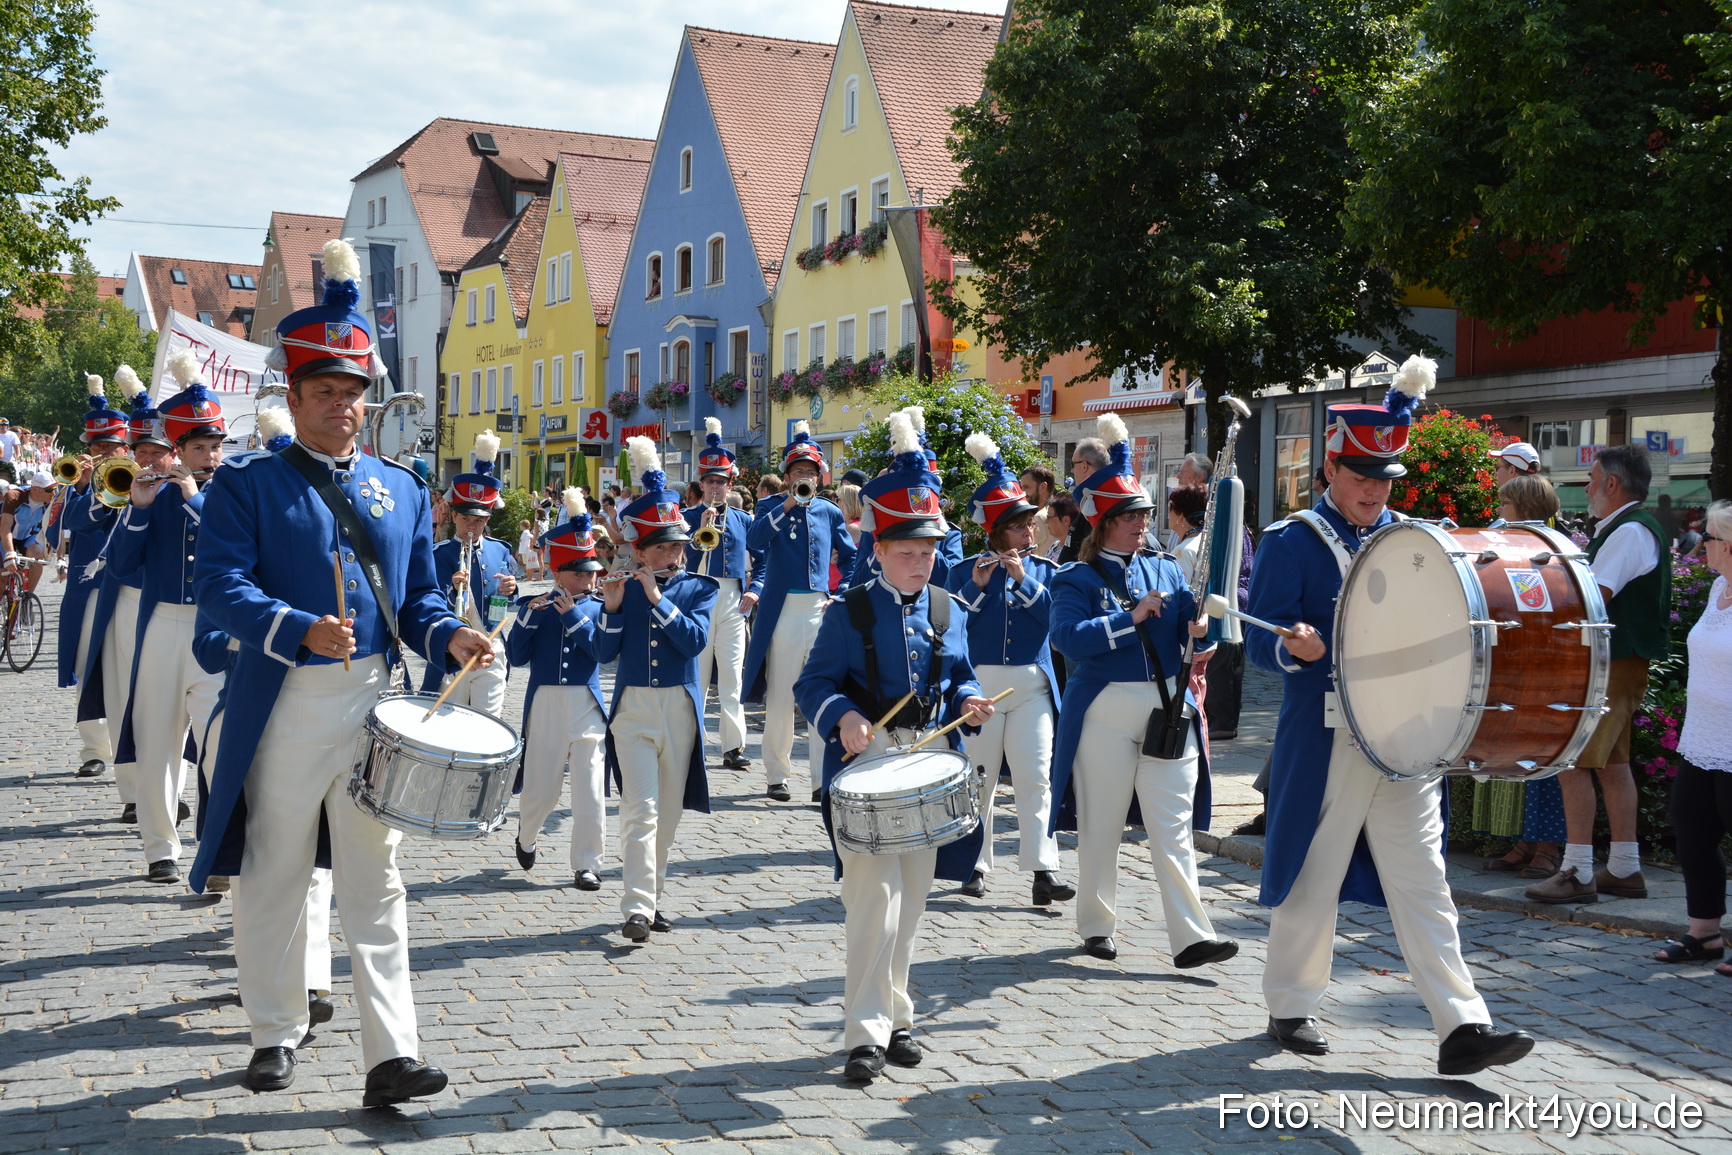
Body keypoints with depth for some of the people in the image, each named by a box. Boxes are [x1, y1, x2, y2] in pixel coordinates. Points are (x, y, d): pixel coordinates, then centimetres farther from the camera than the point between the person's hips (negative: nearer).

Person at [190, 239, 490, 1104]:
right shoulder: (247, 486, -1)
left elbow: (419, 594, 13)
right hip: (284, 707, -2)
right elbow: (221, 585, -13)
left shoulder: (402, 492, 12)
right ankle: (276, 1033, 28)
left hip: (374, 705, 3)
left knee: (375, 882, 2)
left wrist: (448, 635, -8)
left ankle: (390, 1057, 1)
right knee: (274, 876, 11)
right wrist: (298, 630, -29)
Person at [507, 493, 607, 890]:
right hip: (544, 704, 0)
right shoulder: (535, 605, 3)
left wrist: (573, 614, -17)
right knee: (541, 786, 8)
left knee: (590, 789, -4)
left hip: (587, 704, 0)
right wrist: (529, 616, -16)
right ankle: (526, 839, 38)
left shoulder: (597, 607, 4)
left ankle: (587, 864, 6)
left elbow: (603, 650, -12)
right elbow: (517, 656, -4)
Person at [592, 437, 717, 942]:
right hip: (633, 709, -1)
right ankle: (637, 907, -15)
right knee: (640, 808, -12)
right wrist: (612, 606, -15)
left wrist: (656, 598, -19)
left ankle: (652, 895, 23)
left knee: (668, 811, 10)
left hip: (680, 710, 1)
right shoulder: (623, 588, 4)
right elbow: (605, 652, -1)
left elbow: (695, 640, -15)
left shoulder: (699, 589, 2)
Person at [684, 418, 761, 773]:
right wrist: (701, 529, -19)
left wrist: (754, 589, 1)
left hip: (733, 603, 2)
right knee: (695, 674, 4)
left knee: (732, 676, 0)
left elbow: (761, 559, 16)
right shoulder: (688, 517, 3)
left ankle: (733, 746, 1)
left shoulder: (743, 520, 11)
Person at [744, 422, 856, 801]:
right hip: (783, 610, -2)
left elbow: (850, 556, 20)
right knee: (780, 696, 0)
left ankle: (823, 777, 4)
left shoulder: (829, 513, 11)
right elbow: (753, 540, -16)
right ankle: (777, 775, 10)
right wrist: (788, 505, -20)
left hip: (821, 611, 2)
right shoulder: (772, 506, 3)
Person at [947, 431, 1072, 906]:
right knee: (978, 778, 7)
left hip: (1031, 685, 1)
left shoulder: (1044, 570, 7)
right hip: (979, 684, -1)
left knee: (1035, 777, -6)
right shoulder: (967, 571, 2)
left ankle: (1043, 870, -7)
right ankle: (976, 865, 17)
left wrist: (1024, 580, -15)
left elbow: (1053, 616, -8)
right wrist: (976, 586, -19)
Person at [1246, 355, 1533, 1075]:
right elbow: (1258, 641, -8)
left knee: (1422, 882, 1)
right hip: (1325, 741, -4)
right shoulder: (1290, 542, -2)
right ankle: (1291, 1008, 22)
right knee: (1311, 879, 6)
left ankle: (1462, 1028, -1)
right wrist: (1293, 648, -29)